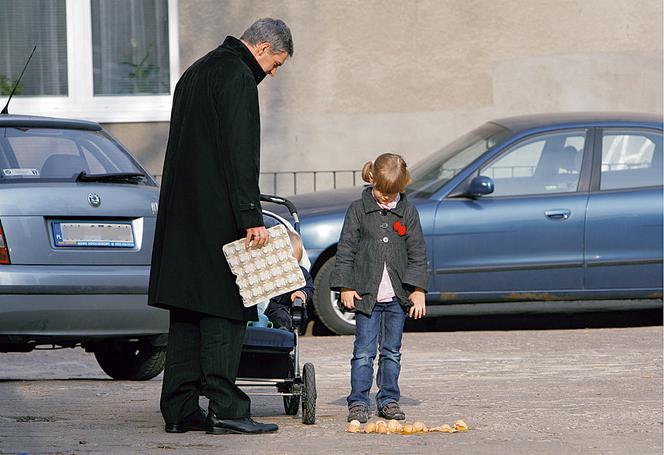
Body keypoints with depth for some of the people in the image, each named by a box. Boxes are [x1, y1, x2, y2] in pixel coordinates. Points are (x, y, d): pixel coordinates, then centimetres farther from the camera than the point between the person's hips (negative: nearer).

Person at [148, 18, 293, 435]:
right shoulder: (237, 77, -11)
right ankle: (226, 410, -9)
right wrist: (252, 218, -20)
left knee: (188, 312, 8)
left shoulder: (196, 73, 20)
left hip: (182, 213, 9)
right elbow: (240, 154, -18)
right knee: (223, 310, -8)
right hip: (216, 214, -9)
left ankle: (180, 409, 8)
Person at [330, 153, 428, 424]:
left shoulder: (408, 212, 6)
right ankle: (358, 402, -2)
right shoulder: (358, 210, 1)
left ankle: (389, 400, 16)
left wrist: (418, 290, 0)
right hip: (366, 295, -2)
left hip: (397, 297, 2)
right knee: (364, 352, -4)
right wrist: (346, 287, -5)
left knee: (392, 352, 9)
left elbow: (418, 254, 8)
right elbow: (345, 250, 2)